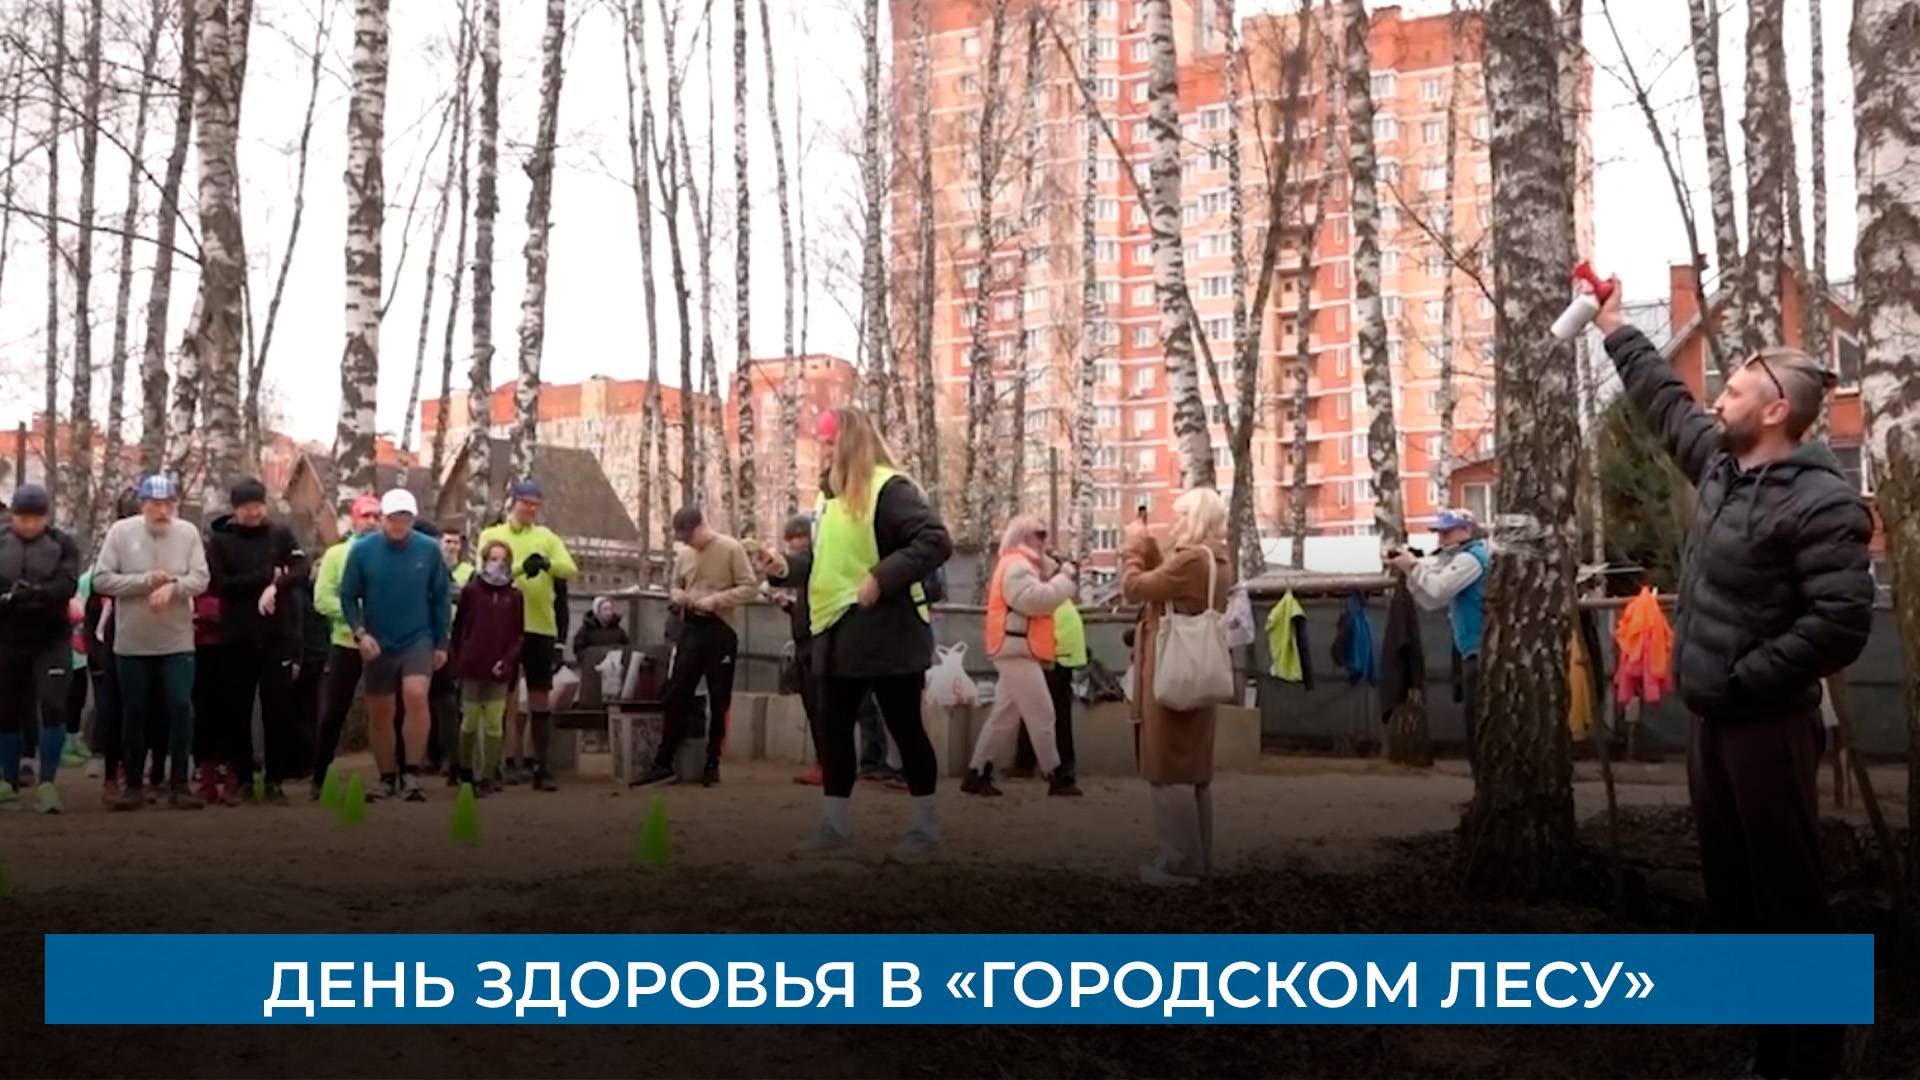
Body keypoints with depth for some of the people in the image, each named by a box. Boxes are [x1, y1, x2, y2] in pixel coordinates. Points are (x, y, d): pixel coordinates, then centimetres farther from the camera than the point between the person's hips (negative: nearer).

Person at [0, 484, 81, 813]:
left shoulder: (62, 544, 1)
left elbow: (68, 585, -14)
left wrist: (33, 593, -30)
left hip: (51, 640, -2)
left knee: (53, 707, -13)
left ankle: (46, 783, -9)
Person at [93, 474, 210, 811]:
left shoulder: (188, 533, -1)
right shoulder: (121, 531, -3)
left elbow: (200, 579, -7)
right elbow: (101, 579, -8)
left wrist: (172, 586, -25)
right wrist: (146, 580, -15)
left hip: (177, 642, 0)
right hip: (132, 643, 0)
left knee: (181, 708, -5)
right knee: (134, 713, 8)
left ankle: (179, 783, 4)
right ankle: (133, 785, 18)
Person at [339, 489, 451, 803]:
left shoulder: (429, 549, -6)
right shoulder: (362, 550, -7)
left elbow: (441, 598, 3)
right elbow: (348, 596, 0)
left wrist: (441, 643, 5)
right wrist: (360, 632, -13)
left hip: (418, 640, -1)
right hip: (377, 644, 1)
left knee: (416, 695, -24)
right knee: (379, 714, 9)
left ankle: (412, 773, -15)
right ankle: (387, 777, 27)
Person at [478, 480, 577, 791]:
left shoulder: (546, 537, 11)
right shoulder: (492, 536, 5)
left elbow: (571, 569, -4)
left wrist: (548, 563, -24)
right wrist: (521, 567, -29)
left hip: (541, 628, 2)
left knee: (541, 699, 6)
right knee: (508, 698, 2)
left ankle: (540, 765, 13)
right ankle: (511, 762, 8)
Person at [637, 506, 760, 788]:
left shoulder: (731, 549, -6)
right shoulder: (684, 554, 11)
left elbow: (750, 587, -9)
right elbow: (675, 587, 22)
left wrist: (715, 600, -20)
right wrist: (677, 596, -2)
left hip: (721, 628, -5)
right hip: (691, 627, 5)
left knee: (719, 700, 3)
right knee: (675, 695, 0)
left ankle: (712, 762, 13)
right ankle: (664, 762, 6)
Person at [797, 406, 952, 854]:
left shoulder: (888, 488, -14)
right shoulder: (835, 495, 13)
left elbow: (936, 542, -24)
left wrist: (882, 579, -26)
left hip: (886, 633, -8)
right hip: (839, 635, 8)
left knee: (905, 727, 1)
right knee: (833, 729, 8)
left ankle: (926, 824, 13)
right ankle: (835, 824, 17)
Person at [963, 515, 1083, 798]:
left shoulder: (1021, 565, 23)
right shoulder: (1016, 566, -14)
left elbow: (1040, 597, 21)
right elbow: (1037, 600, -25)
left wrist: (1058, 573, 8)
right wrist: (1065, 577, -16)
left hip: (1019, 651, 11)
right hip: (1017, 650, -11)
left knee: (1006, 715, 9)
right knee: (1041, 714, -7)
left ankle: (976, 774, 10)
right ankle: (1056, 777, -1)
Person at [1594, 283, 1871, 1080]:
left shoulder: (1820, 501, -17)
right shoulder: (1722, 466, 8)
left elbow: (1842, 622, -24)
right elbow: (1666, 404, 26)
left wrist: (1744, 680, -20)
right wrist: (1617, 332, 32)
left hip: (1767, 725, -9)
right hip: (1711, 718, 9)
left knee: (1788, 898, -2)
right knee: (1732, 889, 15)